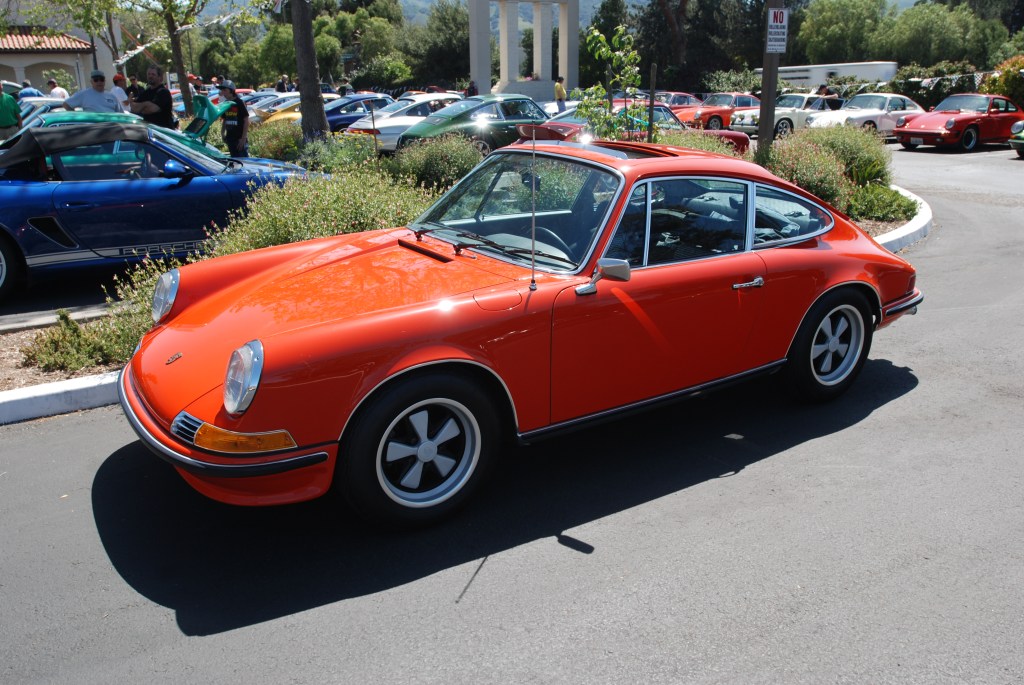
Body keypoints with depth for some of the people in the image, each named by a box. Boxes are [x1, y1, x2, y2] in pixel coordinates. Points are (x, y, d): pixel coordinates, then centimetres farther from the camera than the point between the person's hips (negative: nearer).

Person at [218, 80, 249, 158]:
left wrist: (243, 138, -15)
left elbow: (246, 121, -10)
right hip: (230, 137, 6)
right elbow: (223, 120, 19)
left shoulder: (239, 103, -8)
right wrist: (222, 134, 8)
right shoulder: (225, 104, 10)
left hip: (240, 138, -6)